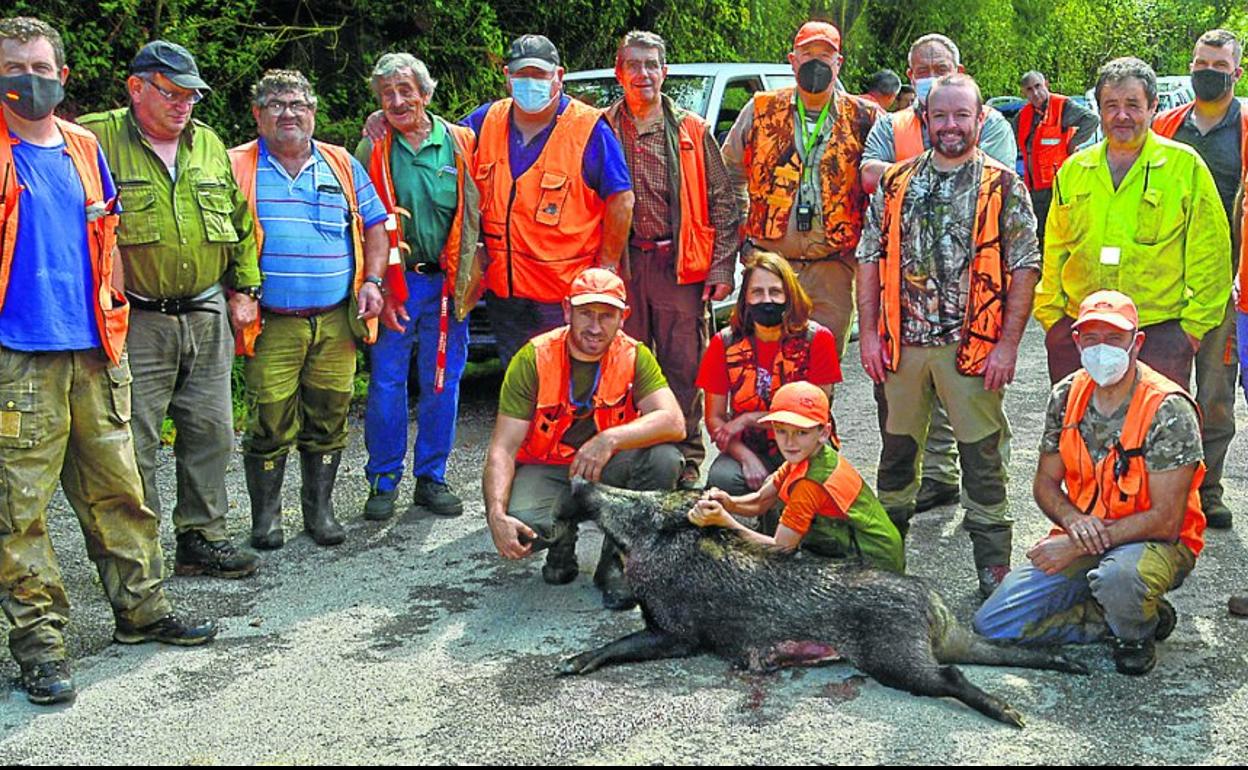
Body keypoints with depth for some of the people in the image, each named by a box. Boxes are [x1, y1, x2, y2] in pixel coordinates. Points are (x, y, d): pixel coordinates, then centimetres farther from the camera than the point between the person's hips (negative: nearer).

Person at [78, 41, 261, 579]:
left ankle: (203, 537, 22)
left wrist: (244, 289, 14)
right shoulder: (97, 139, -3)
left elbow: (241, 222, 18)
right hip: (136, 320, -5)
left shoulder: (210, 145, 13)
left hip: (207, 317, 5)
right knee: (133, 441, -1)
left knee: (210, 433, 10)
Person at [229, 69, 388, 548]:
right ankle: (266, 515, 14)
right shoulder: (237, 168, 3)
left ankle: (320, 509, 21)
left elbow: (374, 226, 17)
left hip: (336, 321, 3)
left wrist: (371, 281, 5)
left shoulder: (343, 166, 12)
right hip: (271, 324, -3)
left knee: (328, 419, 7)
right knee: (270, 423, -2)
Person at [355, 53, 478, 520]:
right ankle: (383, 482, 14)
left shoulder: (461, 144, 3)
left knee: (442, 384, 7)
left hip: (447, 284, 1)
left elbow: (477, 214, 8)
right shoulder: (372, 150, 2)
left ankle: (431, 478, 19)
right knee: (386, 384, 2)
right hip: (393, 283, -1)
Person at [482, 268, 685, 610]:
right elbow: (503, 448, -17)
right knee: (520, 523, -33)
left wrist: (610, 439, -38)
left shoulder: (634, 355, -11)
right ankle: (562, 543, 8)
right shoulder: (533, 359, -15)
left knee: (664, 459, -28)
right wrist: (496, 515, -32)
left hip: (608, 468, 2)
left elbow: (674, 423, -24)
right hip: (545, 468, -1)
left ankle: (615, 562, -6)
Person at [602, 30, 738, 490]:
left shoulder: (692, 132, 8)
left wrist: (722, 267, -1)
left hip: (680, 266, -1)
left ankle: (687, 461, 11)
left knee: (684, 368, 1)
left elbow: (721, 202, 7)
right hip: (621, 266, 1)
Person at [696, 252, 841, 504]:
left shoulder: (817, 338, -6)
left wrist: (748, 419, -14)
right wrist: (746, 457, -20)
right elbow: (714, 418, -1)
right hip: (749, 448, 2)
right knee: (720, 478, -31)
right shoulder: (725, 343, -2)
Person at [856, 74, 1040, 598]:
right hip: (901, 344, 3)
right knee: (897, 450, 14)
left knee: (983, 457, 2)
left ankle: (994, 567, 14)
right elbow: (870, 259, 9)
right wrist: (869, 333, 1)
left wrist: (1008, 344, -9)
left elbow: (1024, 268, -2)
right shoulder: (895, 184, 8)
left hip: (974, 347, -3)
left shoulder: (1004, 189, 0)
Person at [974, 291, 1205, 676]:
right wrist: (1073, 520, -16)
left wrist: (1079, 546, -22)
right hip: (1080, 537, 5)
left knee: (1117, 577, -42)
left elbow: (1166, 520, -20)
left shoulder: (1168, 409, -18)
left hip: (1154, 542, -5)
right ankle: (1119, 617, 6)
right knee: (992, 624, -9)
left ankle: (1137, 632, -5)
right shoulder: (1066, 395, -2)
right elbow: (1045, 482, 7)